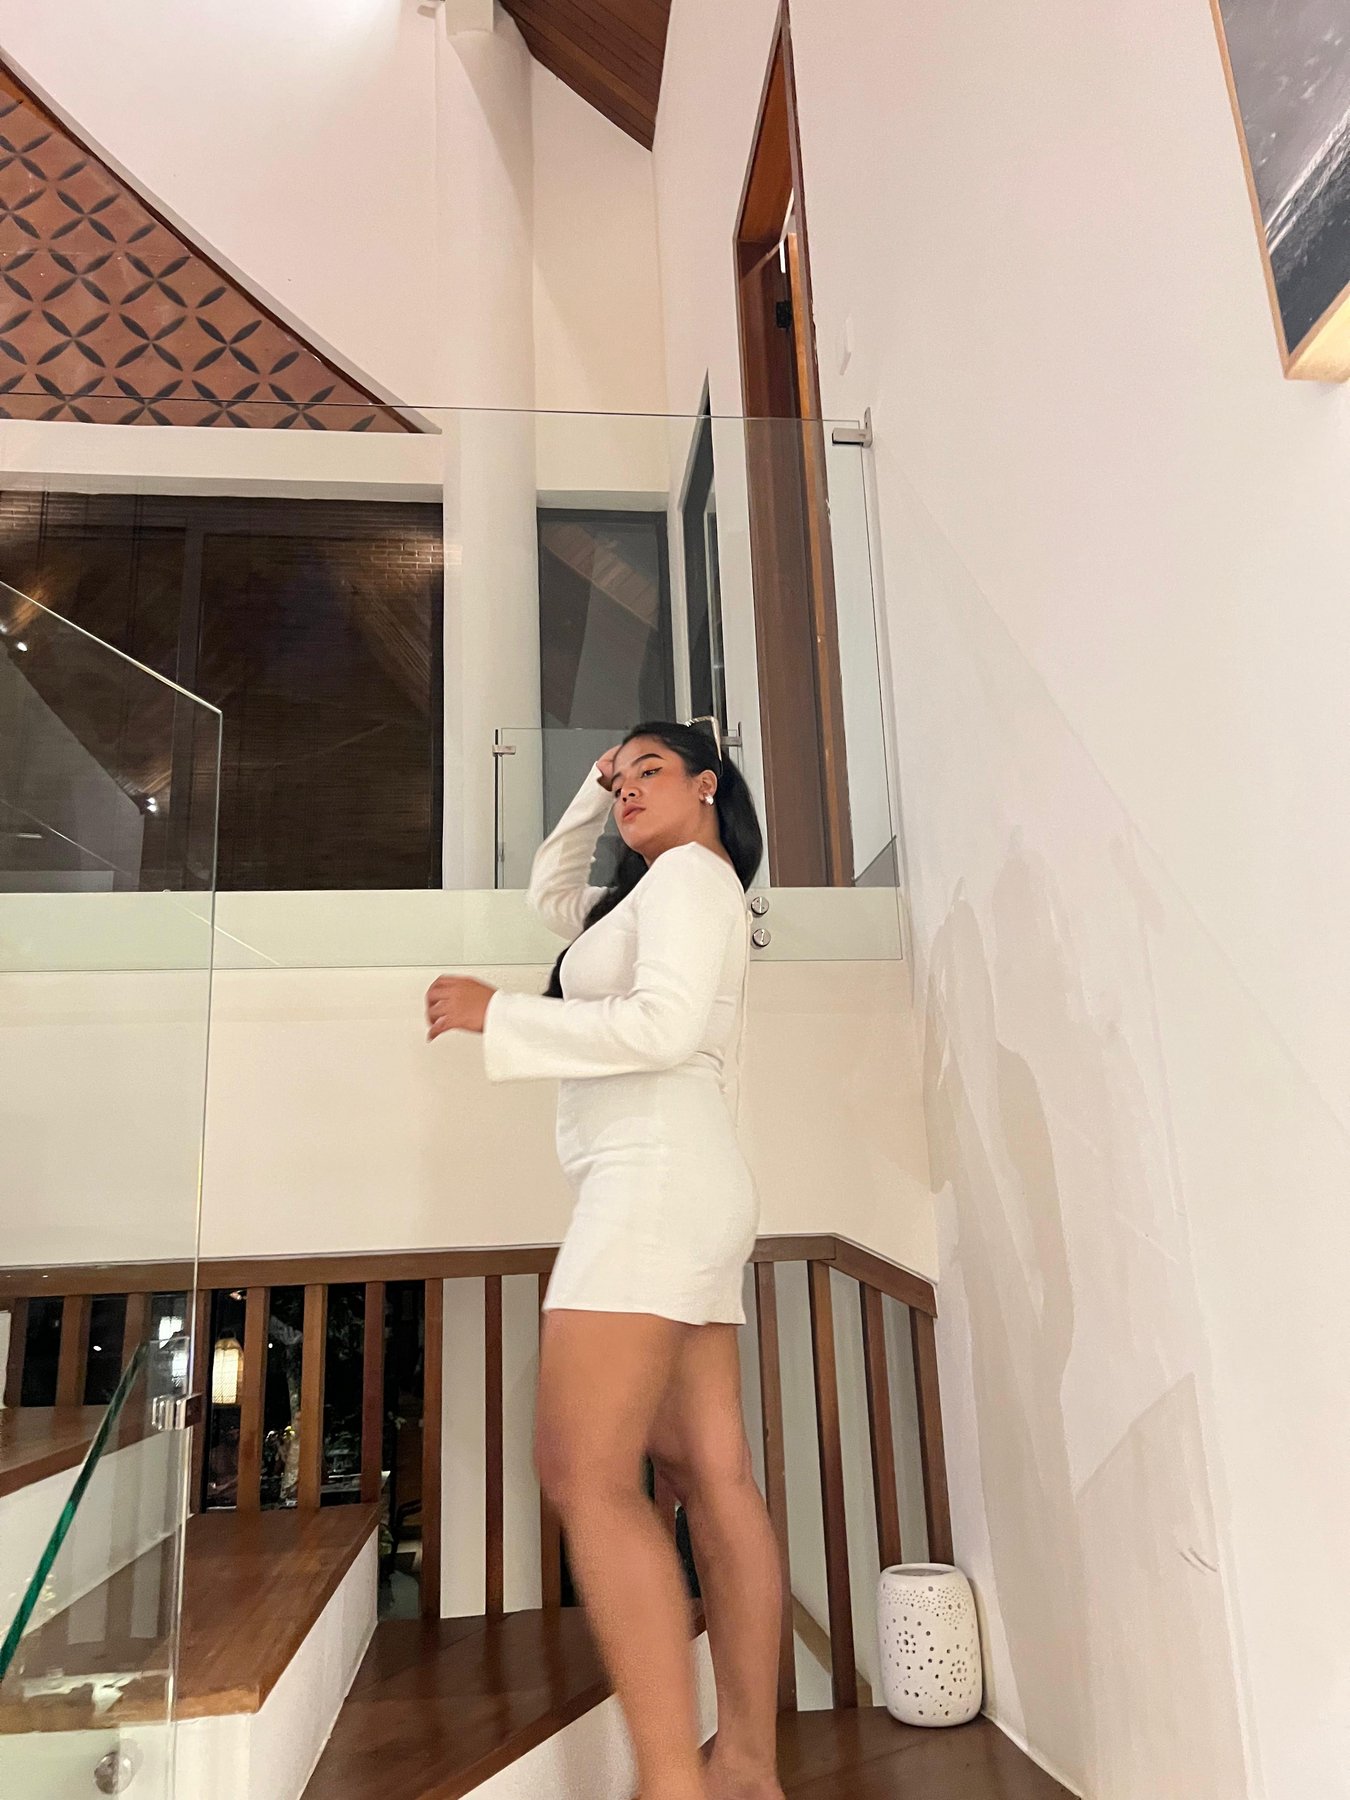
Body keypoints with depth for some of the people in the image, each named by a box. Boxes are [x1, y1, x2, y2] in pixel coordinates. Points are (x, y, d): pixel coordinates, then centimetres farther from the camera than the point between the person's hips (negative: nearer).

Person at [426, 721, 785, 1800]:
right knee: (713, 1477, 4)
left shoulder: (691, 871, -2)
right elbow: (550, 894, 39)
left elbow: (664, 1025, -17)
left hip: (656, 1175, -10)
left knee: (587, 1474, -15)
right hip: (687, 1192, 10)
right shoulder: (658, 892, 27)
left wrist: (495, 1013, -11)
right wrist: (593, 795, 28)